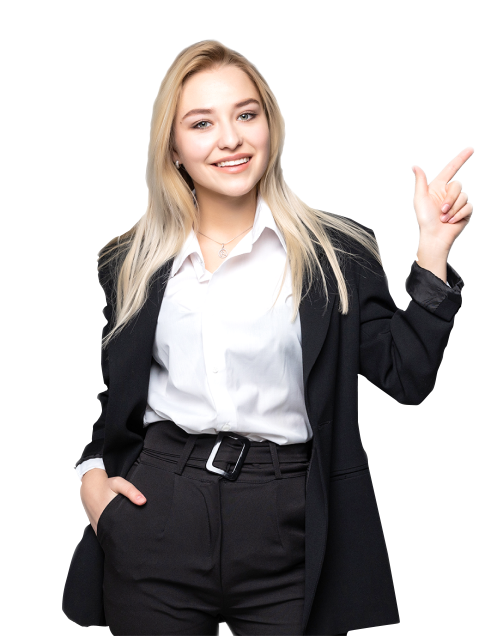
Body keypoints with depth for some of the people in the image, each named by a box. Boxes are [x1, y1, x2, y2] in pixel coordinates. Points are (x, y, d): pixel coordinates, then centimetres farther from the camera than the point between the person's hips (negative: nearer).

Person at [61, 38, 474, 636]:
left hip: (288, 537, -1)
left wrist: (432, 249, -11)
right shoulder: (132, 262, 8)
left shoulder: (336, 253, 2)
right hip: (153, 529, 2)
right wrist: (91, 474, 4)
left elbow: (405, 374, -5)